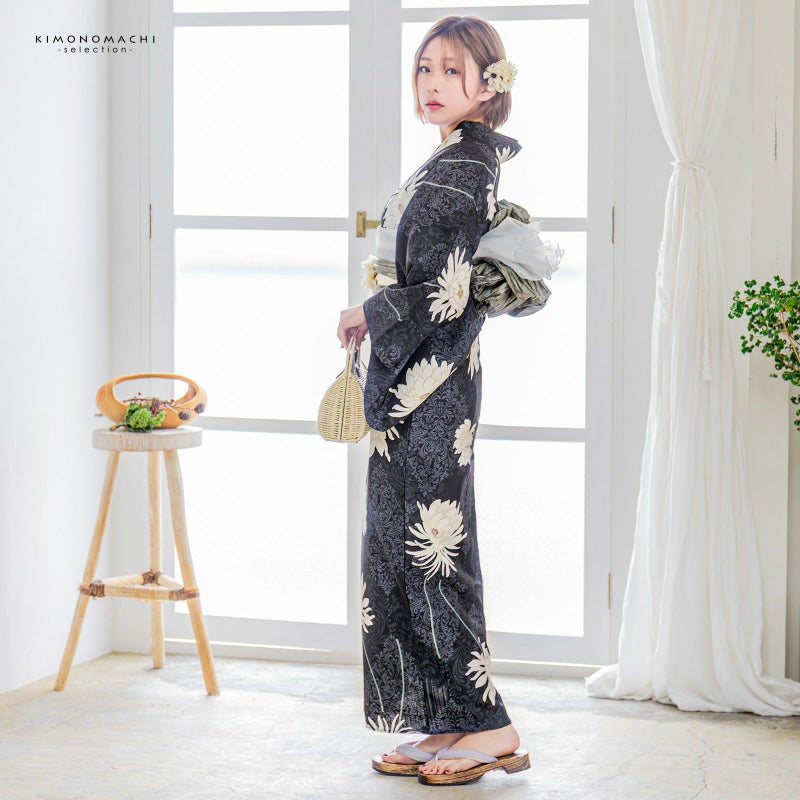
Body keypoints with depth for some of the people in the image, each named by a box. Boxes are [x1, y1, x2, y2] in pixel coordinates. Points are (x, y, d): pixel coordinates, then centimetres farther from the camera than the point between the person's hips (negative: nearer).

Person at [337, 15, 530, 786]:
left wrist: (367, 315, -5)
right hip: (417, 382, 10)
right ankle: (450, 724, 16)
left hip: (425, 384, -10)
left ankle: (489, 728, 1)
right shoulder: (482, 156, 14)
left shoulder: (461, 168, -15)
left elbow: (443, 292, -21)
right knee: (405, 546, 11)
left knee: (427, 547, -6)